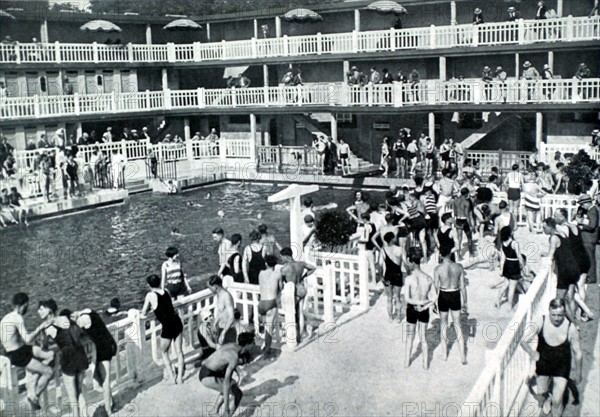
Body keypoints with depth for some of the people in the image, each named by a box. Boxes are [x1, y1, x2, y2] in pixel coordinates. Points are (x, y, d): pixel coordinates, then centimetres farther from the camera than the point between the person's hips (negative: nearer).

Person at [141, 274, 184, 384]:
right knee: (179, 351, 13)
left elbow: (143, 314, 0)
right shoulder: (166, 291, 7)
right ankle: (180, 377, 13)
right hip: (177, 322, 5)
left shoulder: (150, 295, -7)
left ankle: (171, 376, 12)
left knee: (164, 352, 17)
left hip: (167, 326, -5)